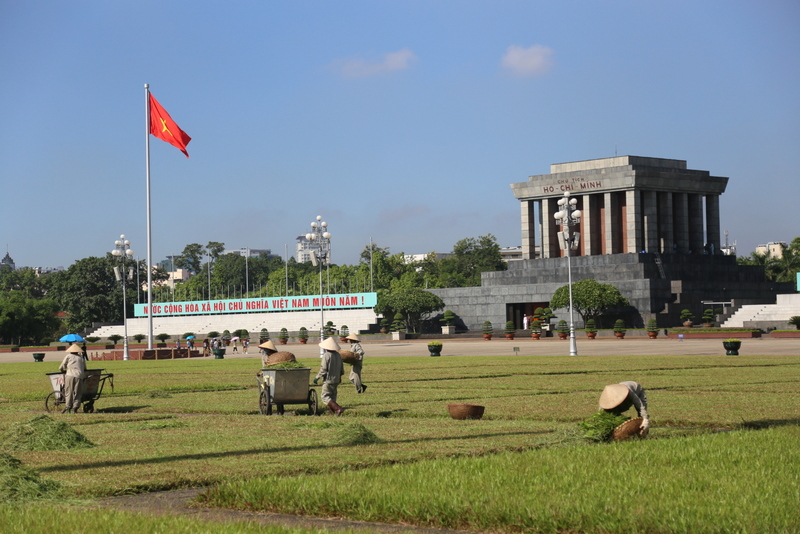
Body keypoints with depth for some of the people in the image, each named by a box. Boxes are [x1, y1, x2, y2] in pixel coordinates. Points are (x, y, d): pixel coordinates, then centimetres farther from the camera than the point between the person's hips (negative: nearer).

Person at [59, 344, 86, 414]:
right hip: (79, 376, 2)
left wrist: (64, 371, 35)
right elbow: (85, 369, 23)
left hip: (70, 376, -2)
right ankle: (75, 408, -6)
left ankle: (68, 408, -3)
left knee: (68, 393, 2)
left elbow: (61, 368, 17)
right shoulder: (81, 358, 22)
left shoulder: (68, 356, 13)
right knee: (77, 394, 4)